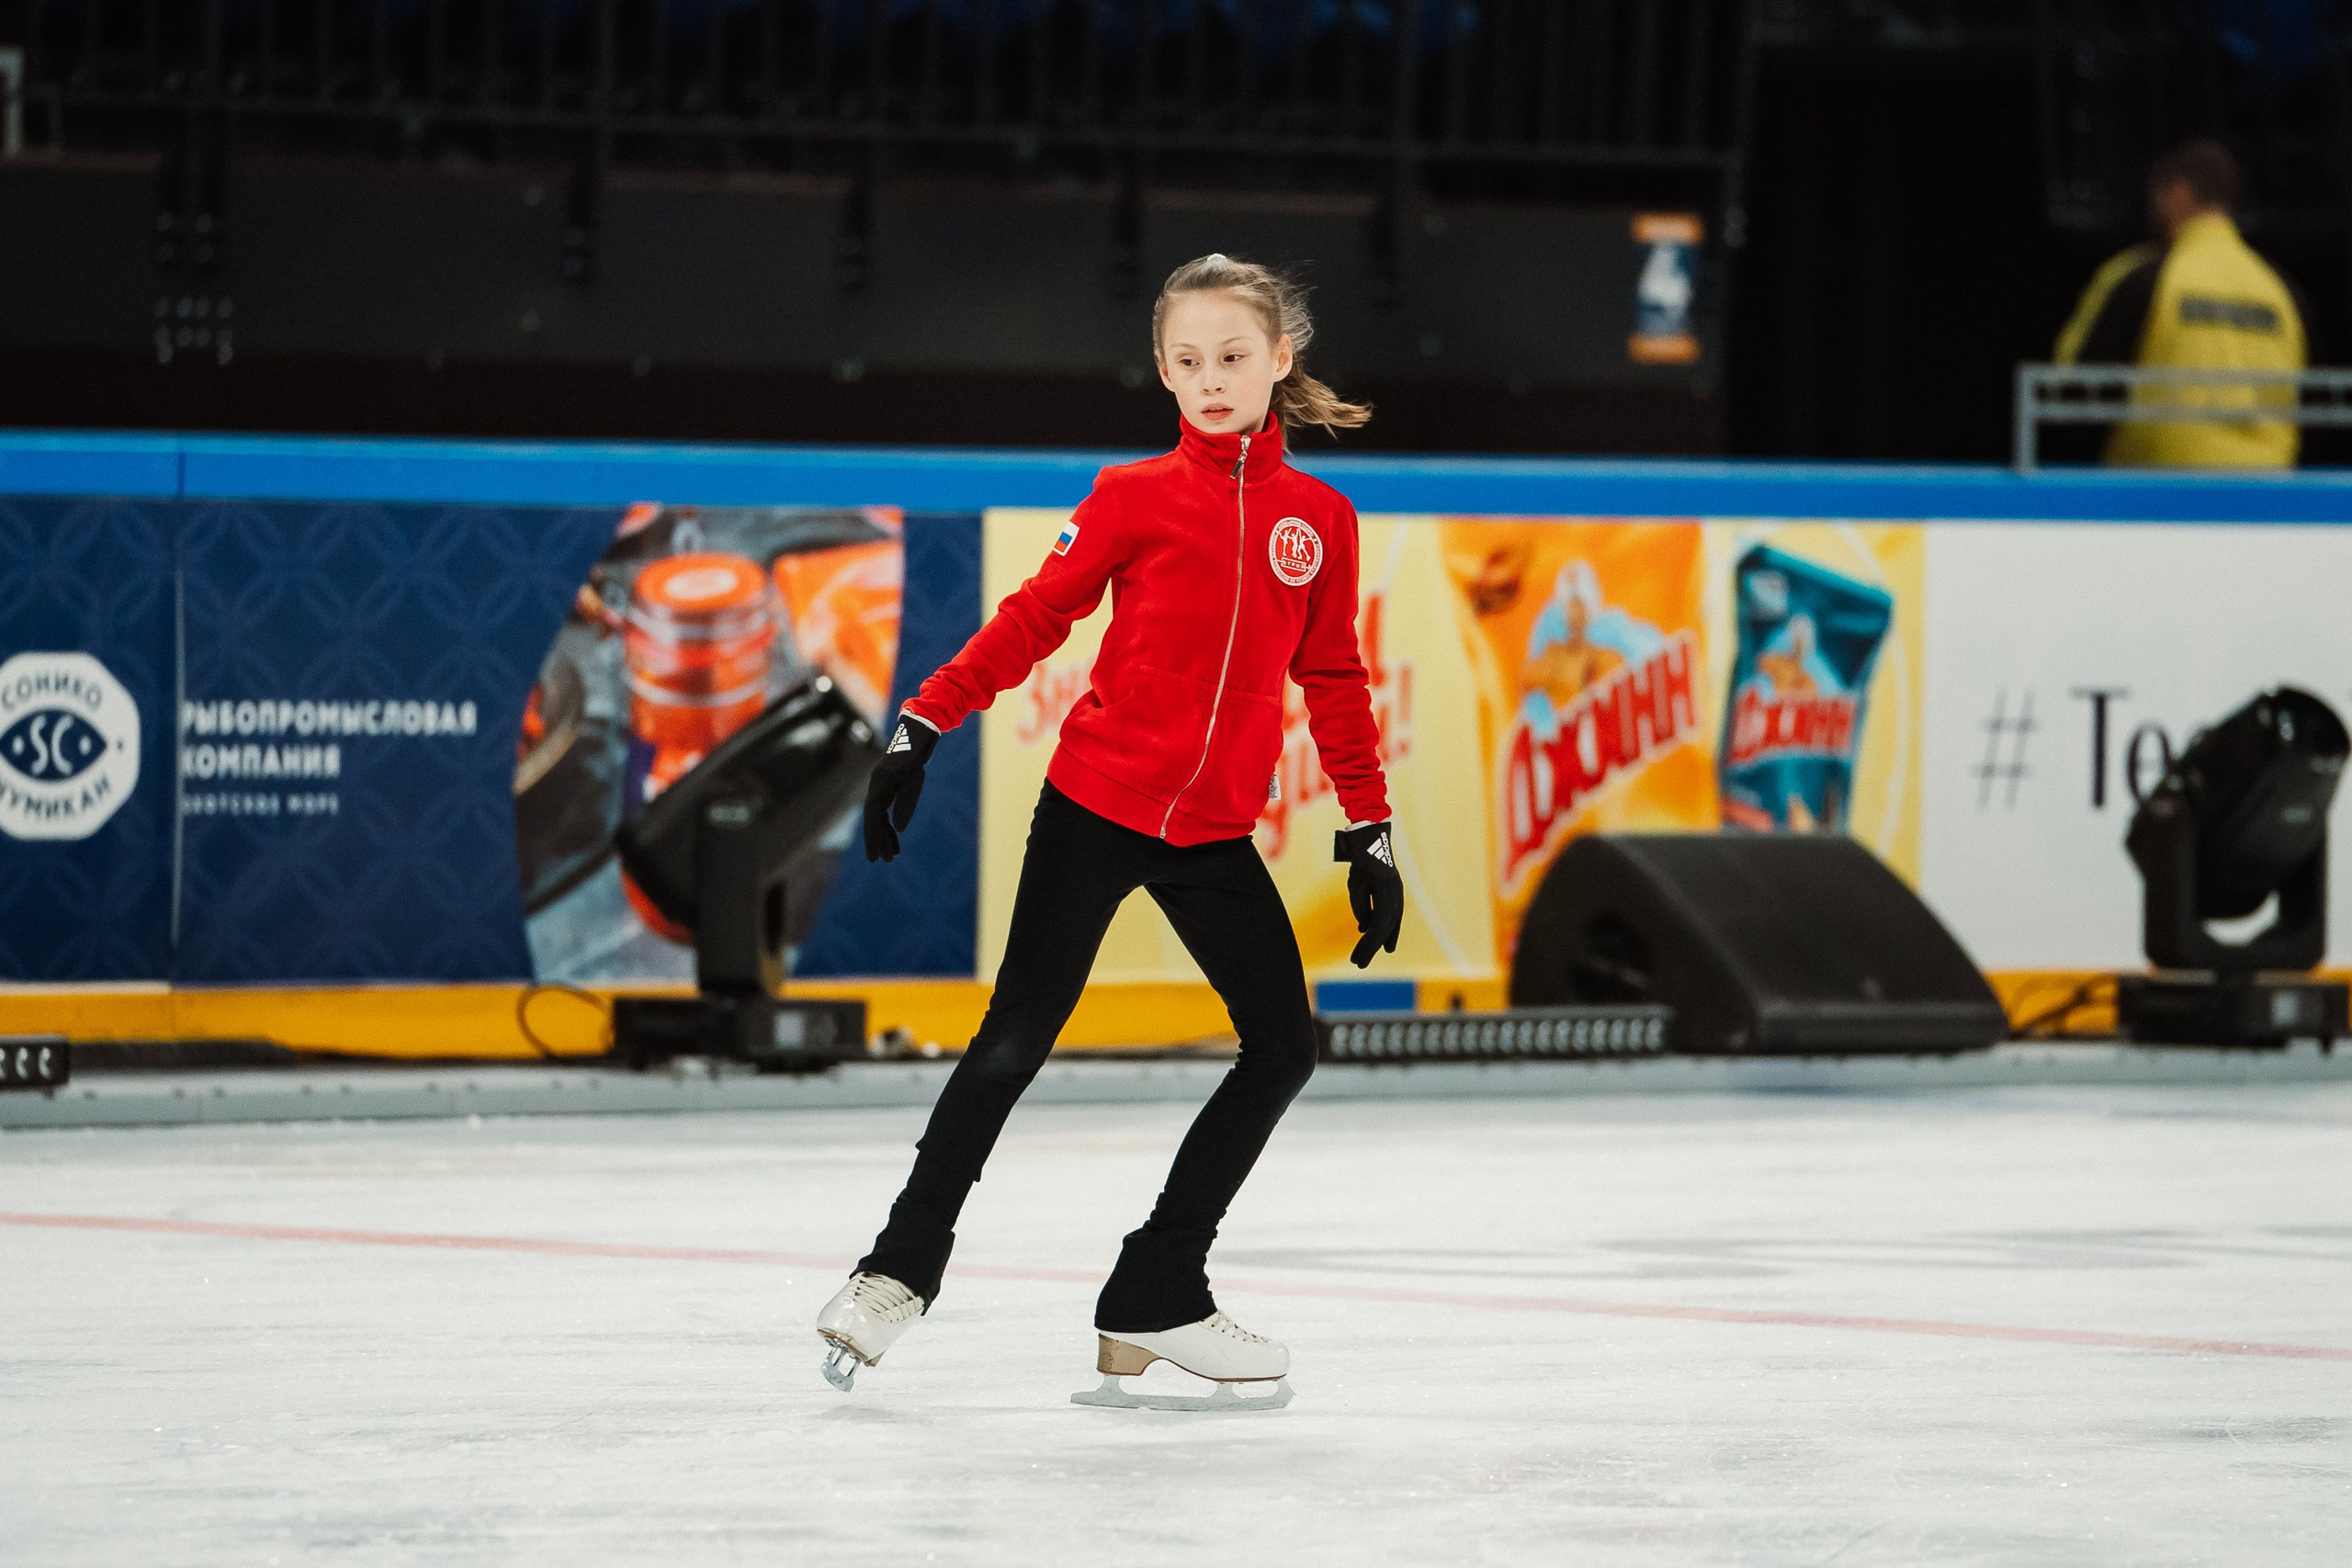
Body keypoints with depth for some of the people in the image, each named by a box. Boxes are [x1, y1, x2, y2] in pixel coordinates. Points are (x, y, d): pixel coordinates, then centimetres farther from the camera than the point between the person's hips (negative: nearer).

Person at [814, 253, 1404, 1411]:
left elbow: (1333, 682, 11)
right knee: (1017, 1038, -3)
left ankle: (1157, 1297, 7)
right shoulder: (1136, 498, -3)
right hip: (1095, 804, -4)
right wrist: (922, 726, -8)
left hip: (1214, 833, 4)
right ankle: (902, 1266, 11)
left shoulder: (1320, 521, 5)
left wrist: (1370, 834, 9)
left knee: (1283, 1045, -2)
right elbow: (1032, 619, -2)